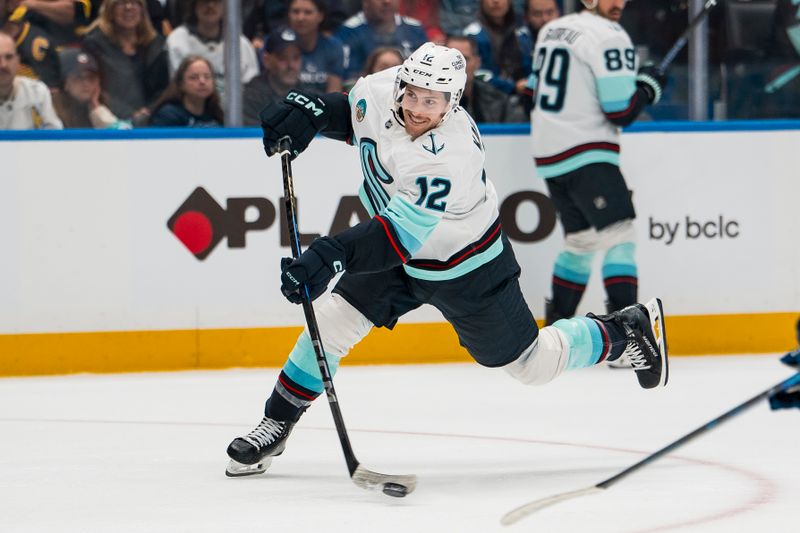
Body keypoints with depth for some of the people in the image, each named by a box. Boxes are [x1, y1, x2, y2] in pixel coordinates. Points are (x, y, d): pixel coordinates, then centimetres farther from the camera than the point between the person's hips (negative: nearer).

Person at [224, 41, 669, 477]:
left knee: (532, 365, 7)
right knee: (332, 321, -6)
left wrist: (332, 256, -58)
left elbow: (400, 237, -44)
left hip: (466, 268, -6)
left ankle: (629, 330, 29)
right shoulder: (382, 89, -20)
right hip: (401, 257, 6)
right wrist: (310, 110, -14)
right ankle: (276, 425, 7)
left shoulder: (449, 160, -40)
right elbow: (352, 112, 6)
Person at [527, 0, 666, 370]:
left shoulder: (551, 30, 16)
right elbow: (621, 110, -14)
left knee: (581, 239, 18)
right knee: (618, 234, -12)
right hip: (587, 155, -9)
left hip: (549, 155, 9)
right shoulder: (609, 37, -10)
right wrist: (648, 85, 2)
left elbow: (537, 90, 23)